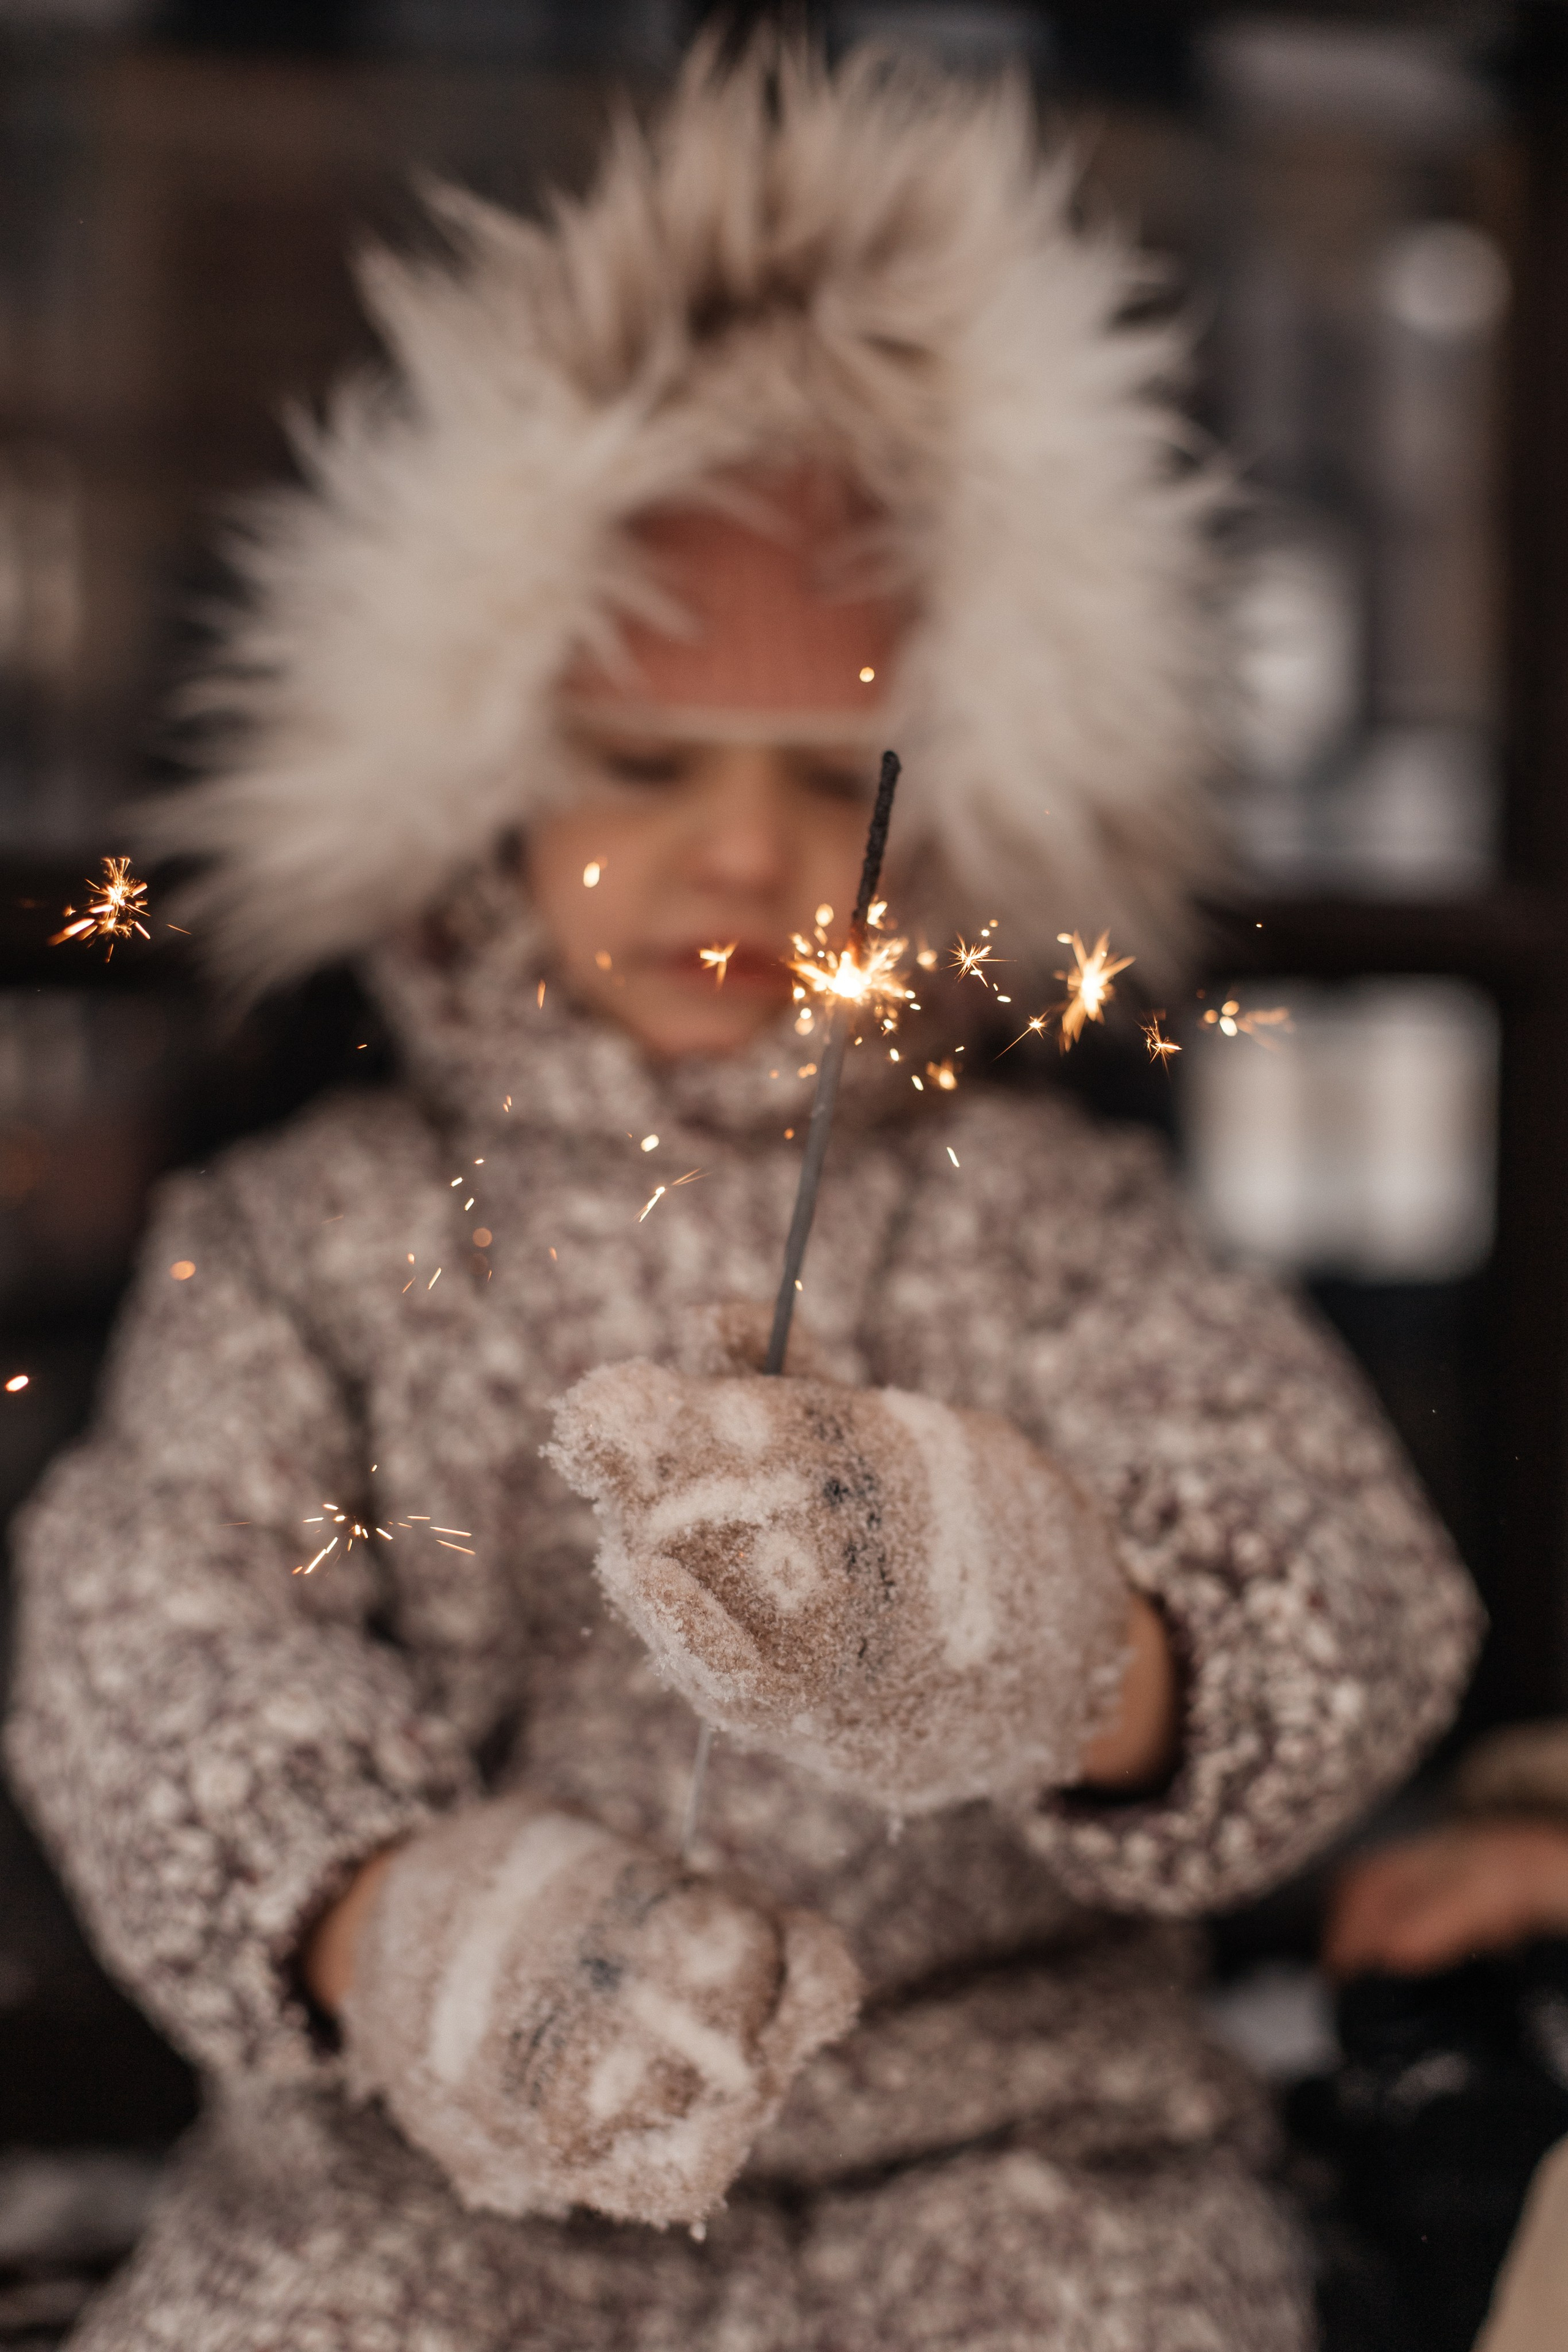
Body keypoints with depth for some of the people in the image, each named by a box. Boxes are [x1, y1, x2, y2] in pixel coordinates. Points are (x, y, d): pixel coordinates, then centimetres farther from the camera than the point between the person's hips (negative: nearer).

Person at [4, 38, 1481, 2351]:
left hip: (1000, 2152, 1)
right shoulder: (304, 1239, 7)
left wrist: (1077, 1660, -33)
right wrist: (385, 1916, -30)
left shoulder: (1047, 1215, 6)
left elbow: (1355, 1603, -9)